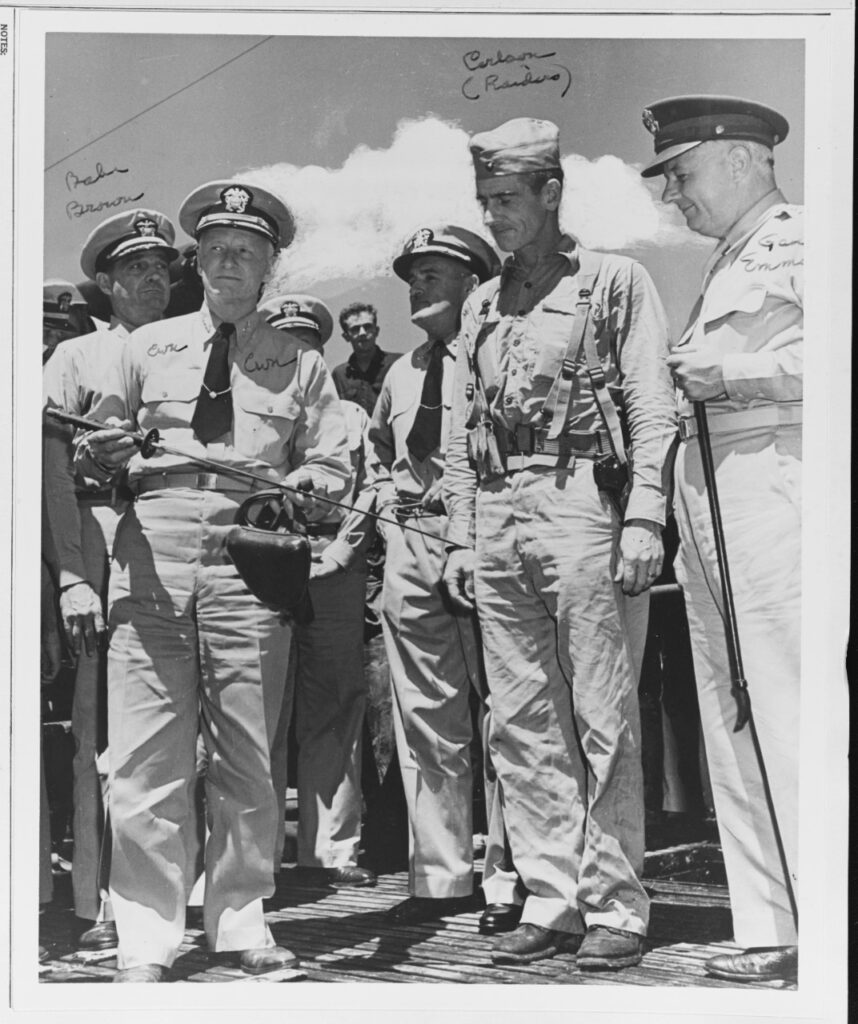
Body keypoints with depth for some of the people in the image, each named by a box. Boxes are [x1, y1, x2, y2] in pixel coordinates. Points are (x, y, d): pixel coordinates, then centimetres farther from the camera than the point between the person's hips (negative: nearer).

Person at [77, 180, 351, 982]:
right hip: (152, 556, 0)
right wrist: (100, 455, -6)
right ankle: (147, 939, 2)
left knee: (249, 759, 2)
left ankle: (239, 921, 14)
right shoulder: (147, 348, 16)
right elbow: (97, 450, 17)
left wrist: (307, 485, -10)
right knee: (145, 758, -4)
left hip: (248, 564, 0)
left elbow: (334, 463, 12)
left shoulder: (298, 364, 15)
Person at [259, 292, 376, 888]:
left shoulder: (351, 417, 23)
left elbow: (371, 494, 13)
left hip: (336, 572, 1)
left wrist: (339, 550, -3)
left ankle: (332, 848, 1)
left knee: (335, 713, -2)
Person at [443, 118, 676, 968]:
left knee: (603, 719, -4)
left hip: (581, 502, -6)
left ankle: (614, 906, 2)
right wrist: (461, 536, 13)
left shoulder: (614, 282, 5)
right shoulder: (481, 307, 20)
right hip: (496, 517, 6)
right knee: (521, 723, 4)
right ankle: (550, 899, 11)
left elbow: (654, 410, -3)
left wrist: (643, 518, -12)